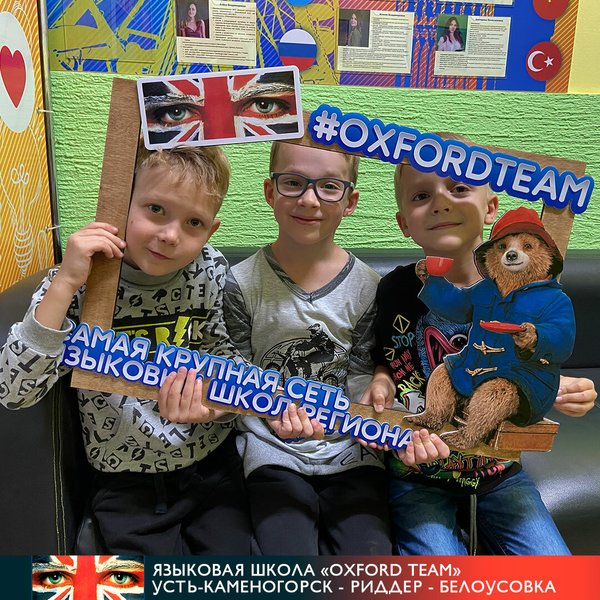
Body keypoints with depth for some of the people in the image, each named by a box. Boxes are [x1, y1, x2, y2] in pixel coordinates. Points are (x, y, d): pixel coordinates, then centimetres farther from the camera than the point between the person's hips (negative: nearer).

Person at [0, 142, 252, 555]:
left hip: (213, 464, 2)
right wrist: (64, 284, -30)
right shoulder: (78, 284, -15)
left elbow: (226, 357, 3)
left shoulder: (211, 269, -8)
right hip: (127, 482, -1)